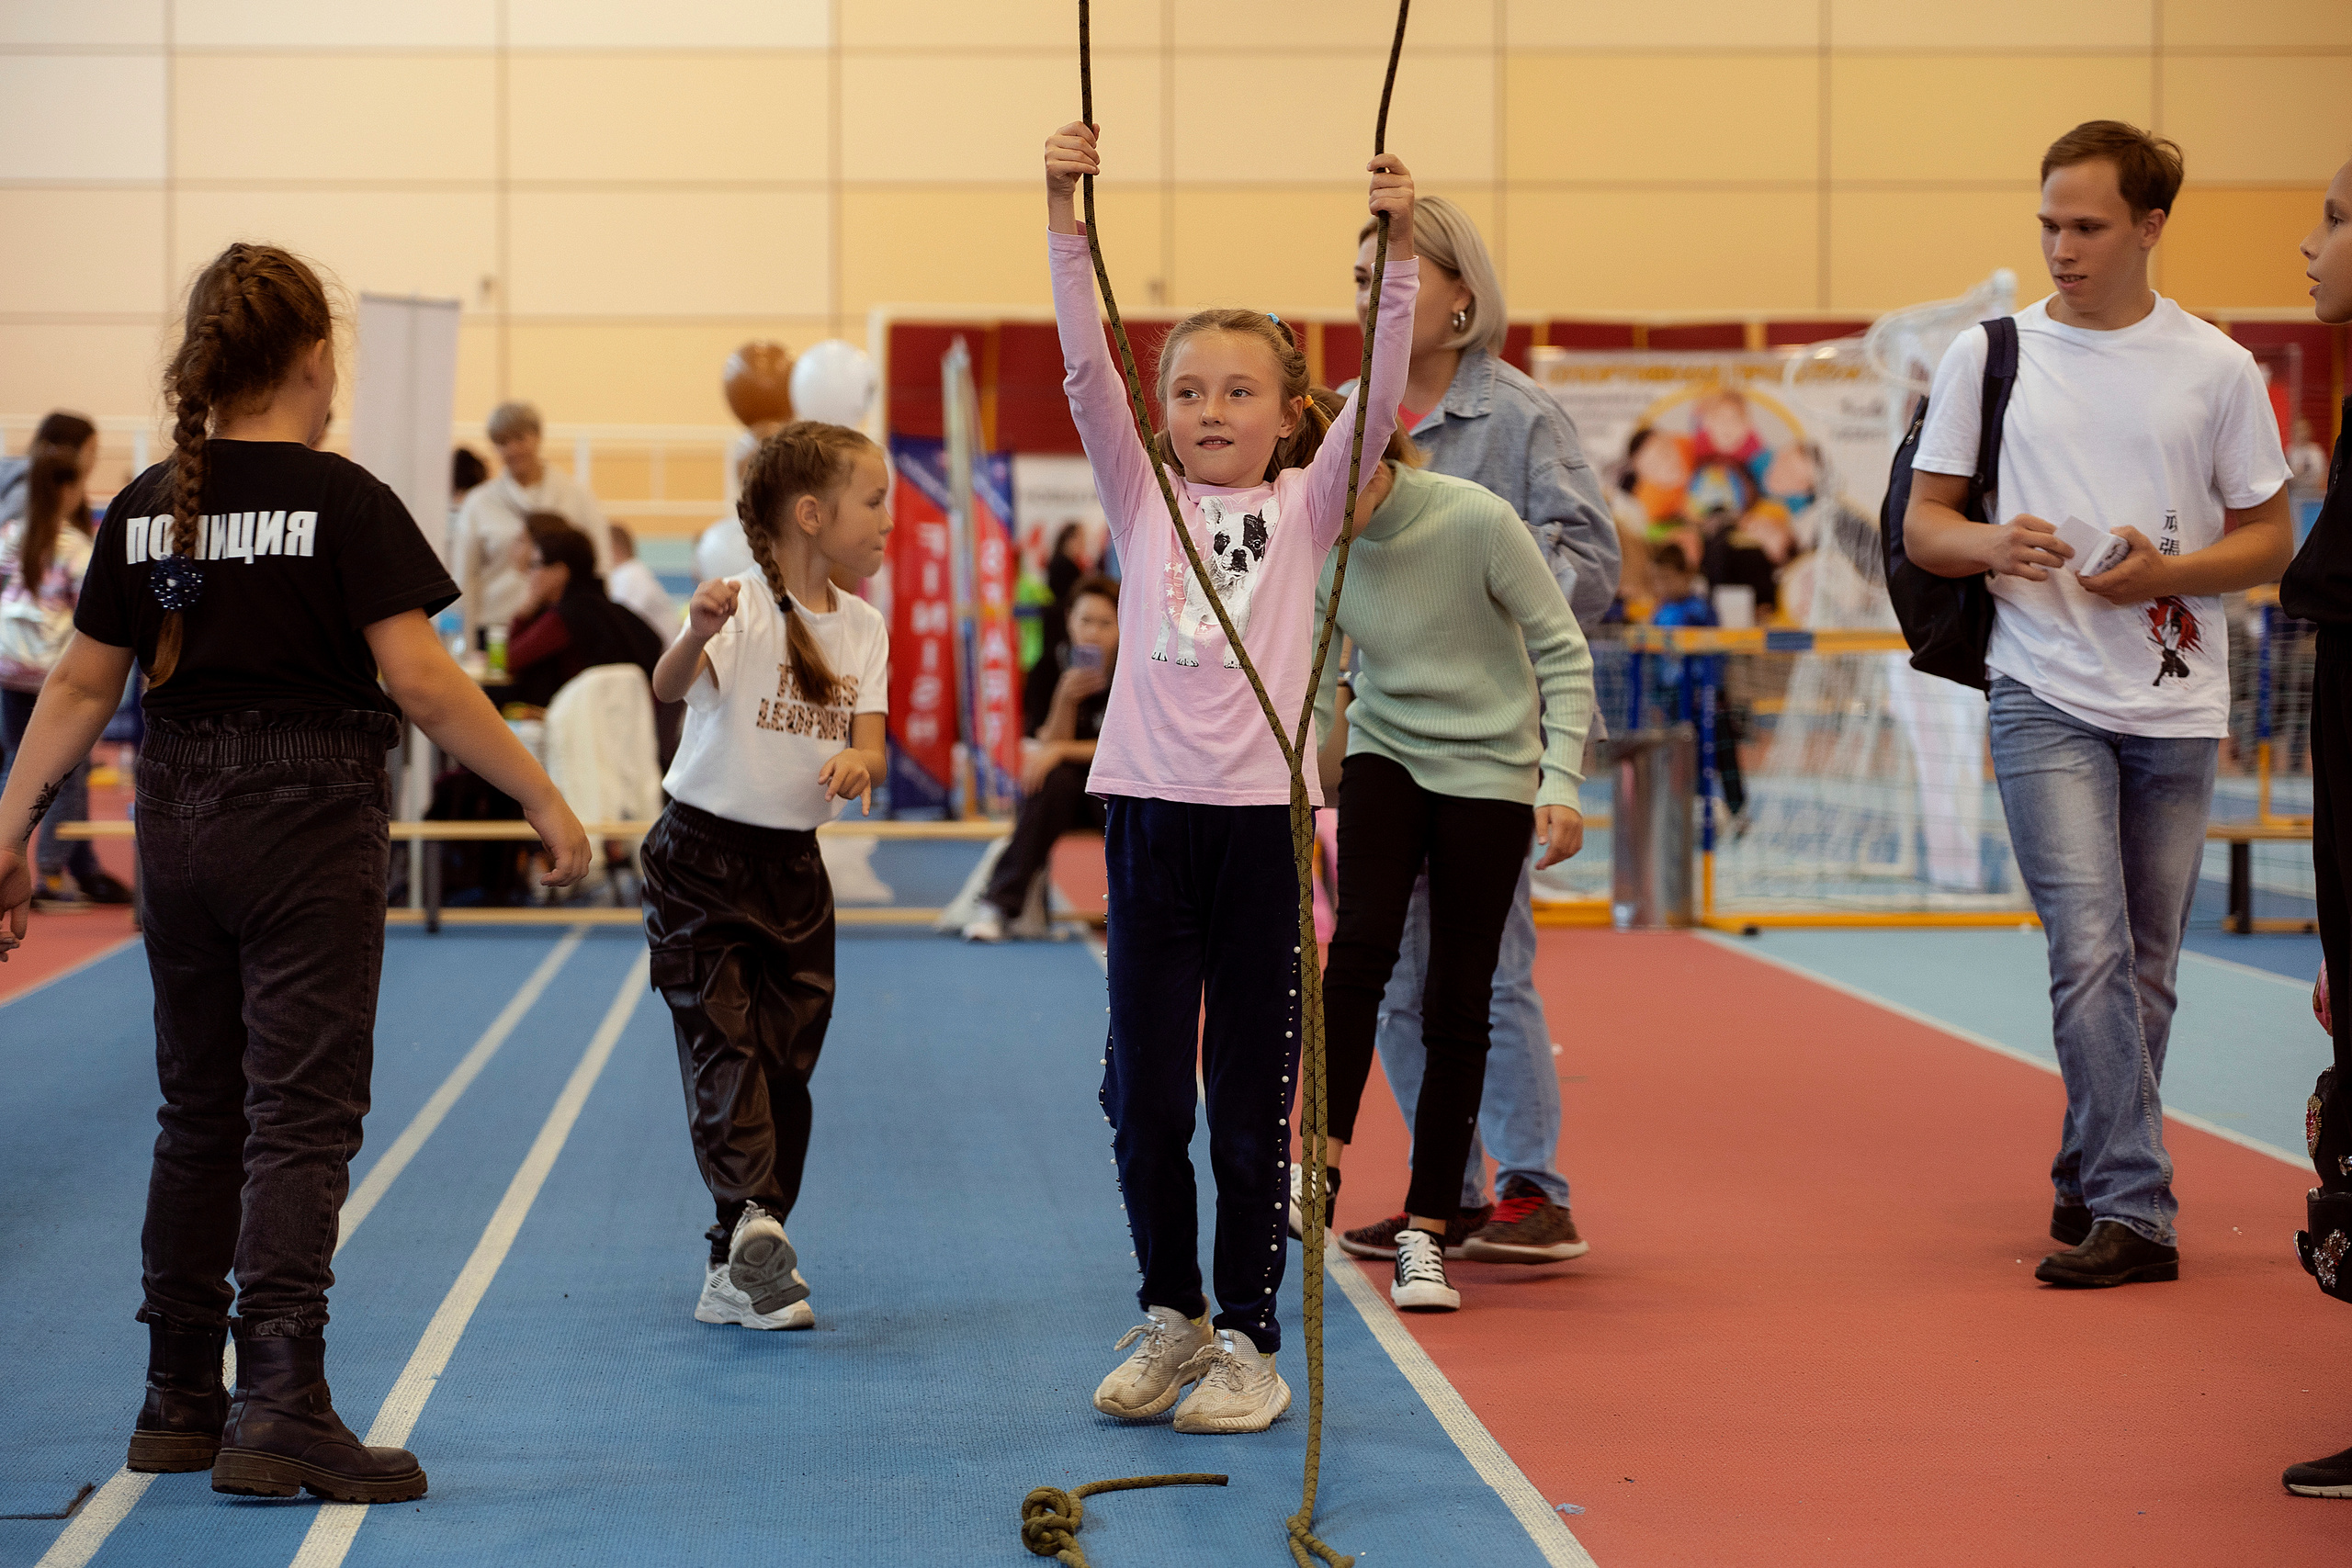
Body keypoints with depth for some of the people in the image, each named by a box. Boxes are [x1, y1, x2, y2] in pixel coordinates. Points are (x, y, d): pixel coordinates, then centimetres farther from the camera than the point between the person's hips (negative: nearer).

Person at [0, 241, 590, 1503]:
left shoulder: (147, 509, 5)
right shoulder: (342, 502, -10)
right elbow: (420, 682, -14)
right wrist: (542, 799, -7)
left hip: (178, 826, 5)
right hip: (308, 827, -5)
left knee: (199, 1117, 15)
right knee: (301, 1120, -4)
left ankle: (180, 1403, 23)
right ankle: (279, 1408, -12)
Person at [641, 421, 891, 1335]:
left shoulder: (863, 627, 5)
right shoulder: (742, 606, -13)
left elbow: (871, 744, -3)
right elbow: (669, 686, -31)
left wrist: (857, 762, -28)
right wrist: (699, 634, -54)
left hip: (795, 865, 6)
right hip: (702, 855, -6)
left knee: (787, 1063, 5)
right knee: (722, 1040, -16)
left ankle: (738, 1273, 11)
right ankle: (752, 1221, -31)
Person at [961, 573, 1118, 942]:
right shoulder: (1048, 672, -1)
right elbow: (1048, 747, -7)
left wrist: (1061, 750, -18)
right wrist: (1065, 700, -24)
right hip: (1062, 795, 1)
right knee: (1055, 779, -33)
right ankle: (999, 905, -37)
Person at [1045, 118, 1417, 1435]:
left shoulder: (1308, 507, 6)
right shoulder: (1143, 498, 8)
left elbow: (1380, 399, -7)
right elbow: (1086, 367, -2)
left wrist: (1400, 252, -18)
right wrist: (1066, 221, -13)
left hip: (1267, 817, -2)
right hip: (1151, 815, 2)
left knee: (1253, 1096, 3)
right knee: (1142, 1091, 6)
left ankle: (1250, 1340, 11)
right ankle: (1171, 1314, 23)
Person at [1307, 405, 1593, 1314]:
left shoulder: (1477, 521, -20)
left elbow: (1562, 653, -11)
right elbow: (1312, 692, 3)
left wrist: (1563, 782, -17)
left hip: (1488, 768, -2)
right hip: (1384, 753, 2)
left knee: (1457, 1002, -2)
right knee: (1362, 942, -23)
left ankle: (1425, 1233, 5)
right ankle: (1323, 1163, -19)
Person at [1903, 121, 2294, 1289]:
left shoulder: (2215, 368, 5)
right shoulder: (1987, 356, 5)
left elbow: (2269, 537, 8)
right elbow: (1923, 525, 9)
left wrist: (2166, 571, -11)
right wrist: (1993, 545, -14)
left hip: (2177, 705, 2)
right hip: (2046, 697, -2)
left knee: (2147, 968, 9)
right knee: (2090, 951, -14)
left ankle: (2088, 1180, 25)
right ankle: (2133, 1212, -15)